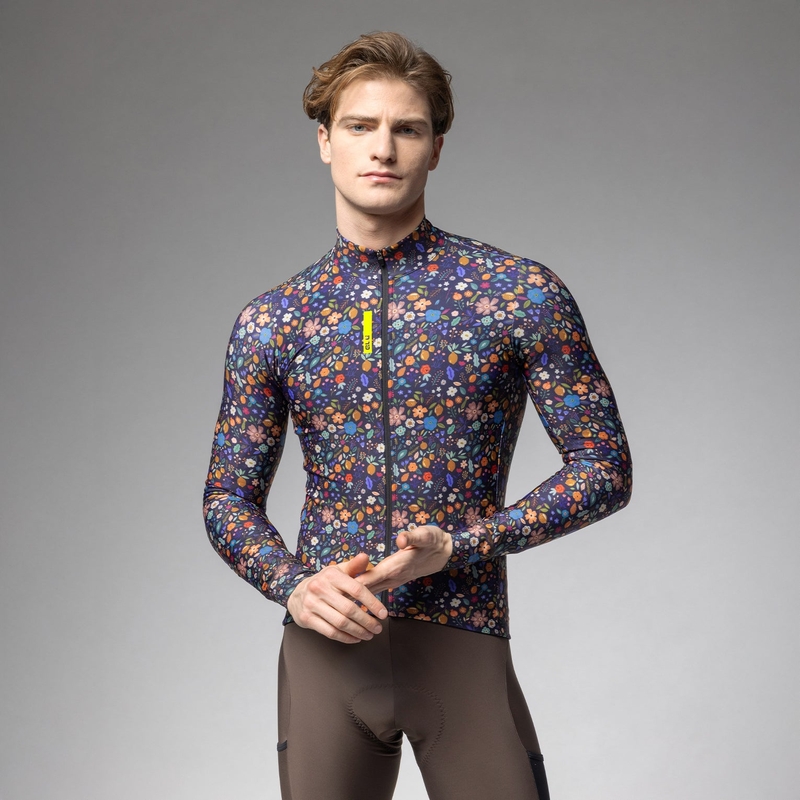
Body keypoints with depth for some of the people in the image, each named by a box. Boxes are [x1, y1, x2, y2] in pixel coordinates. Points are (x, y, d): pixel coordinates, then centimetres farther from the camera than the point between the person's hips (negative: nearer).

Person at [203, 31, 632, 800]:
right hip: (326, 645, 2)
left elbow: (604, 468, -2)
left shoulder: (522, 295, -3)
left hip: (462, 647, -2)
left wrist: (457, 547, -13)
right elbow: (229, 497, 11)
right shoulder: (270, 322, 6)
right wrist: (293, 584, -9)